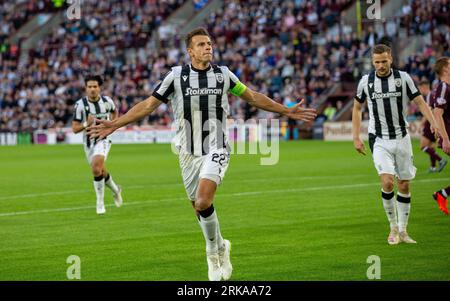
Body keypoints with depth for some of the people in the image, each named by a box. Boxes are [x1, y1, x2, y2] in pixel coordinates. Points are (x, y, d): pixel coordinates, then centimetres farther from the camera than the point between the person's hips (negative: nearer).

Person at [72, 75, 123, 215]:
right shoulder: (80, 104, -13)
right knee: (101, 172, 17)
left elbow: (114, 111, 18)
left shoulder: (107, 101, -7)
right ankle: (115, 190, 48)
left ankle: (100, 202, -12)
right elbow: (74, 129, -12)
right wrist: (86, 124, -29)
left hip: (103, 139, -2)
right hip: (88, 141, 2)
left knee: (96, 168, -25)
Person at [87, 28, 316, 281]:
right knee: (199, 207, 7)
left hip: (217, 150, -2)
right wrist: (115, 124, -3)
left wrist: (287, 111, 16)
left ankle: (214, 252, -1)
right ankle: (221, 247, 34)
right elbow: (148, 105, 3)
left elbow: (252, 97, 15)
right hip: (189, 153, 2)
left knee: (203, 202, -22)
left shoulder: (223, 74, 2)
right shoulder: (177, 76, -1)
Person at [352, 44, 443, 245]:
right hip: (379, 140, -1)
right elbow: (357, 108, 12)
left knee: (404, 185, 4)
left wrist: (434, 123, -15)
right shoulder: (366, 81, -1)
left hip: (402, 138, 1)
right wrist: (356, 137, 6)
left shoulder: (403, 78, -3)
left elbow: (420, 102, 1)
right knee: (387, 182, -18)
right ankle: (393, 228, -1)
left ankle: (402, 231, 16)